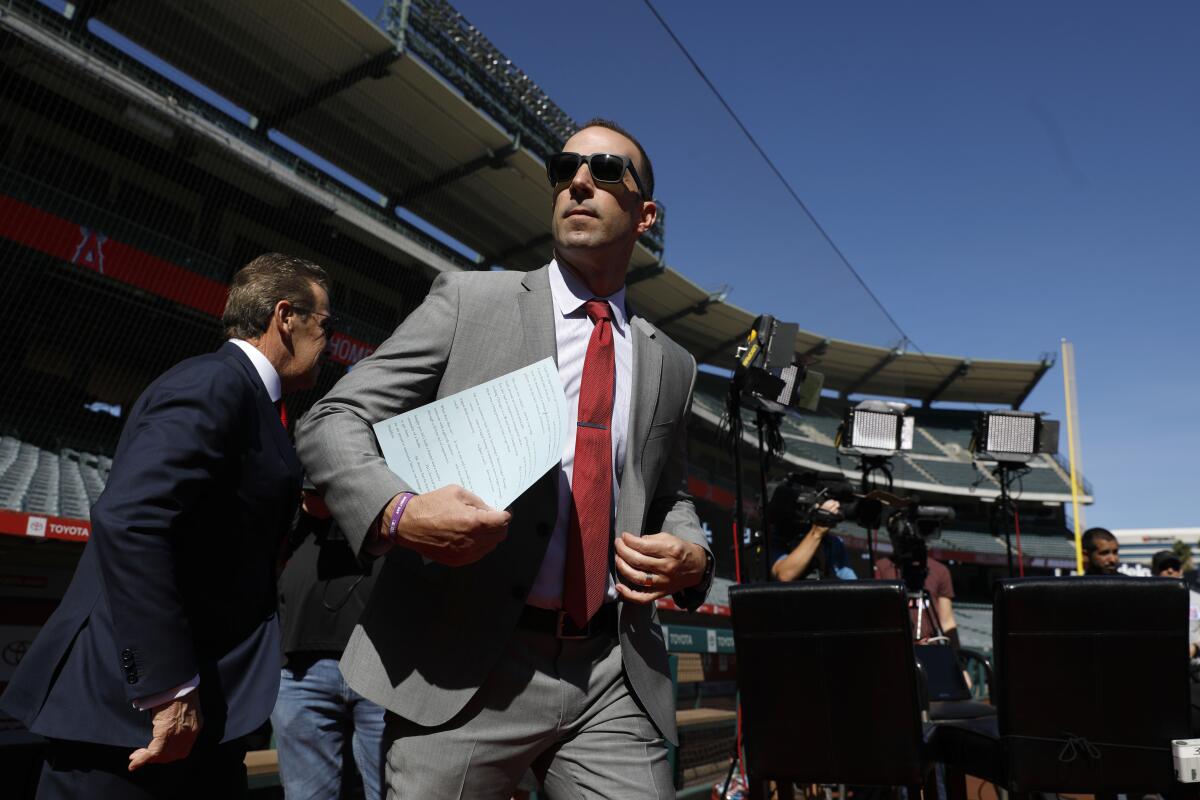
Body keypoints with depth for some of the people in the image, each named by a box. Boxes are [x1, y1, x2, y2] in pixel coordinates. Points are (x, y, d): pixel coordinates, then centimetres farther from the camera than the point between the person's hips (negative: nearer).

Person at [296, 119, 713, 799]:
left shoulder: (671, 365, 13)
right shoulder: (470, 300, 3)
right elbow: (333, 422, 0)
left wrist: (693, 557, 0)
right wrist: (398, 511, -20)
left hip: (617, 682, 3)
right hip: (464, 670, -2)